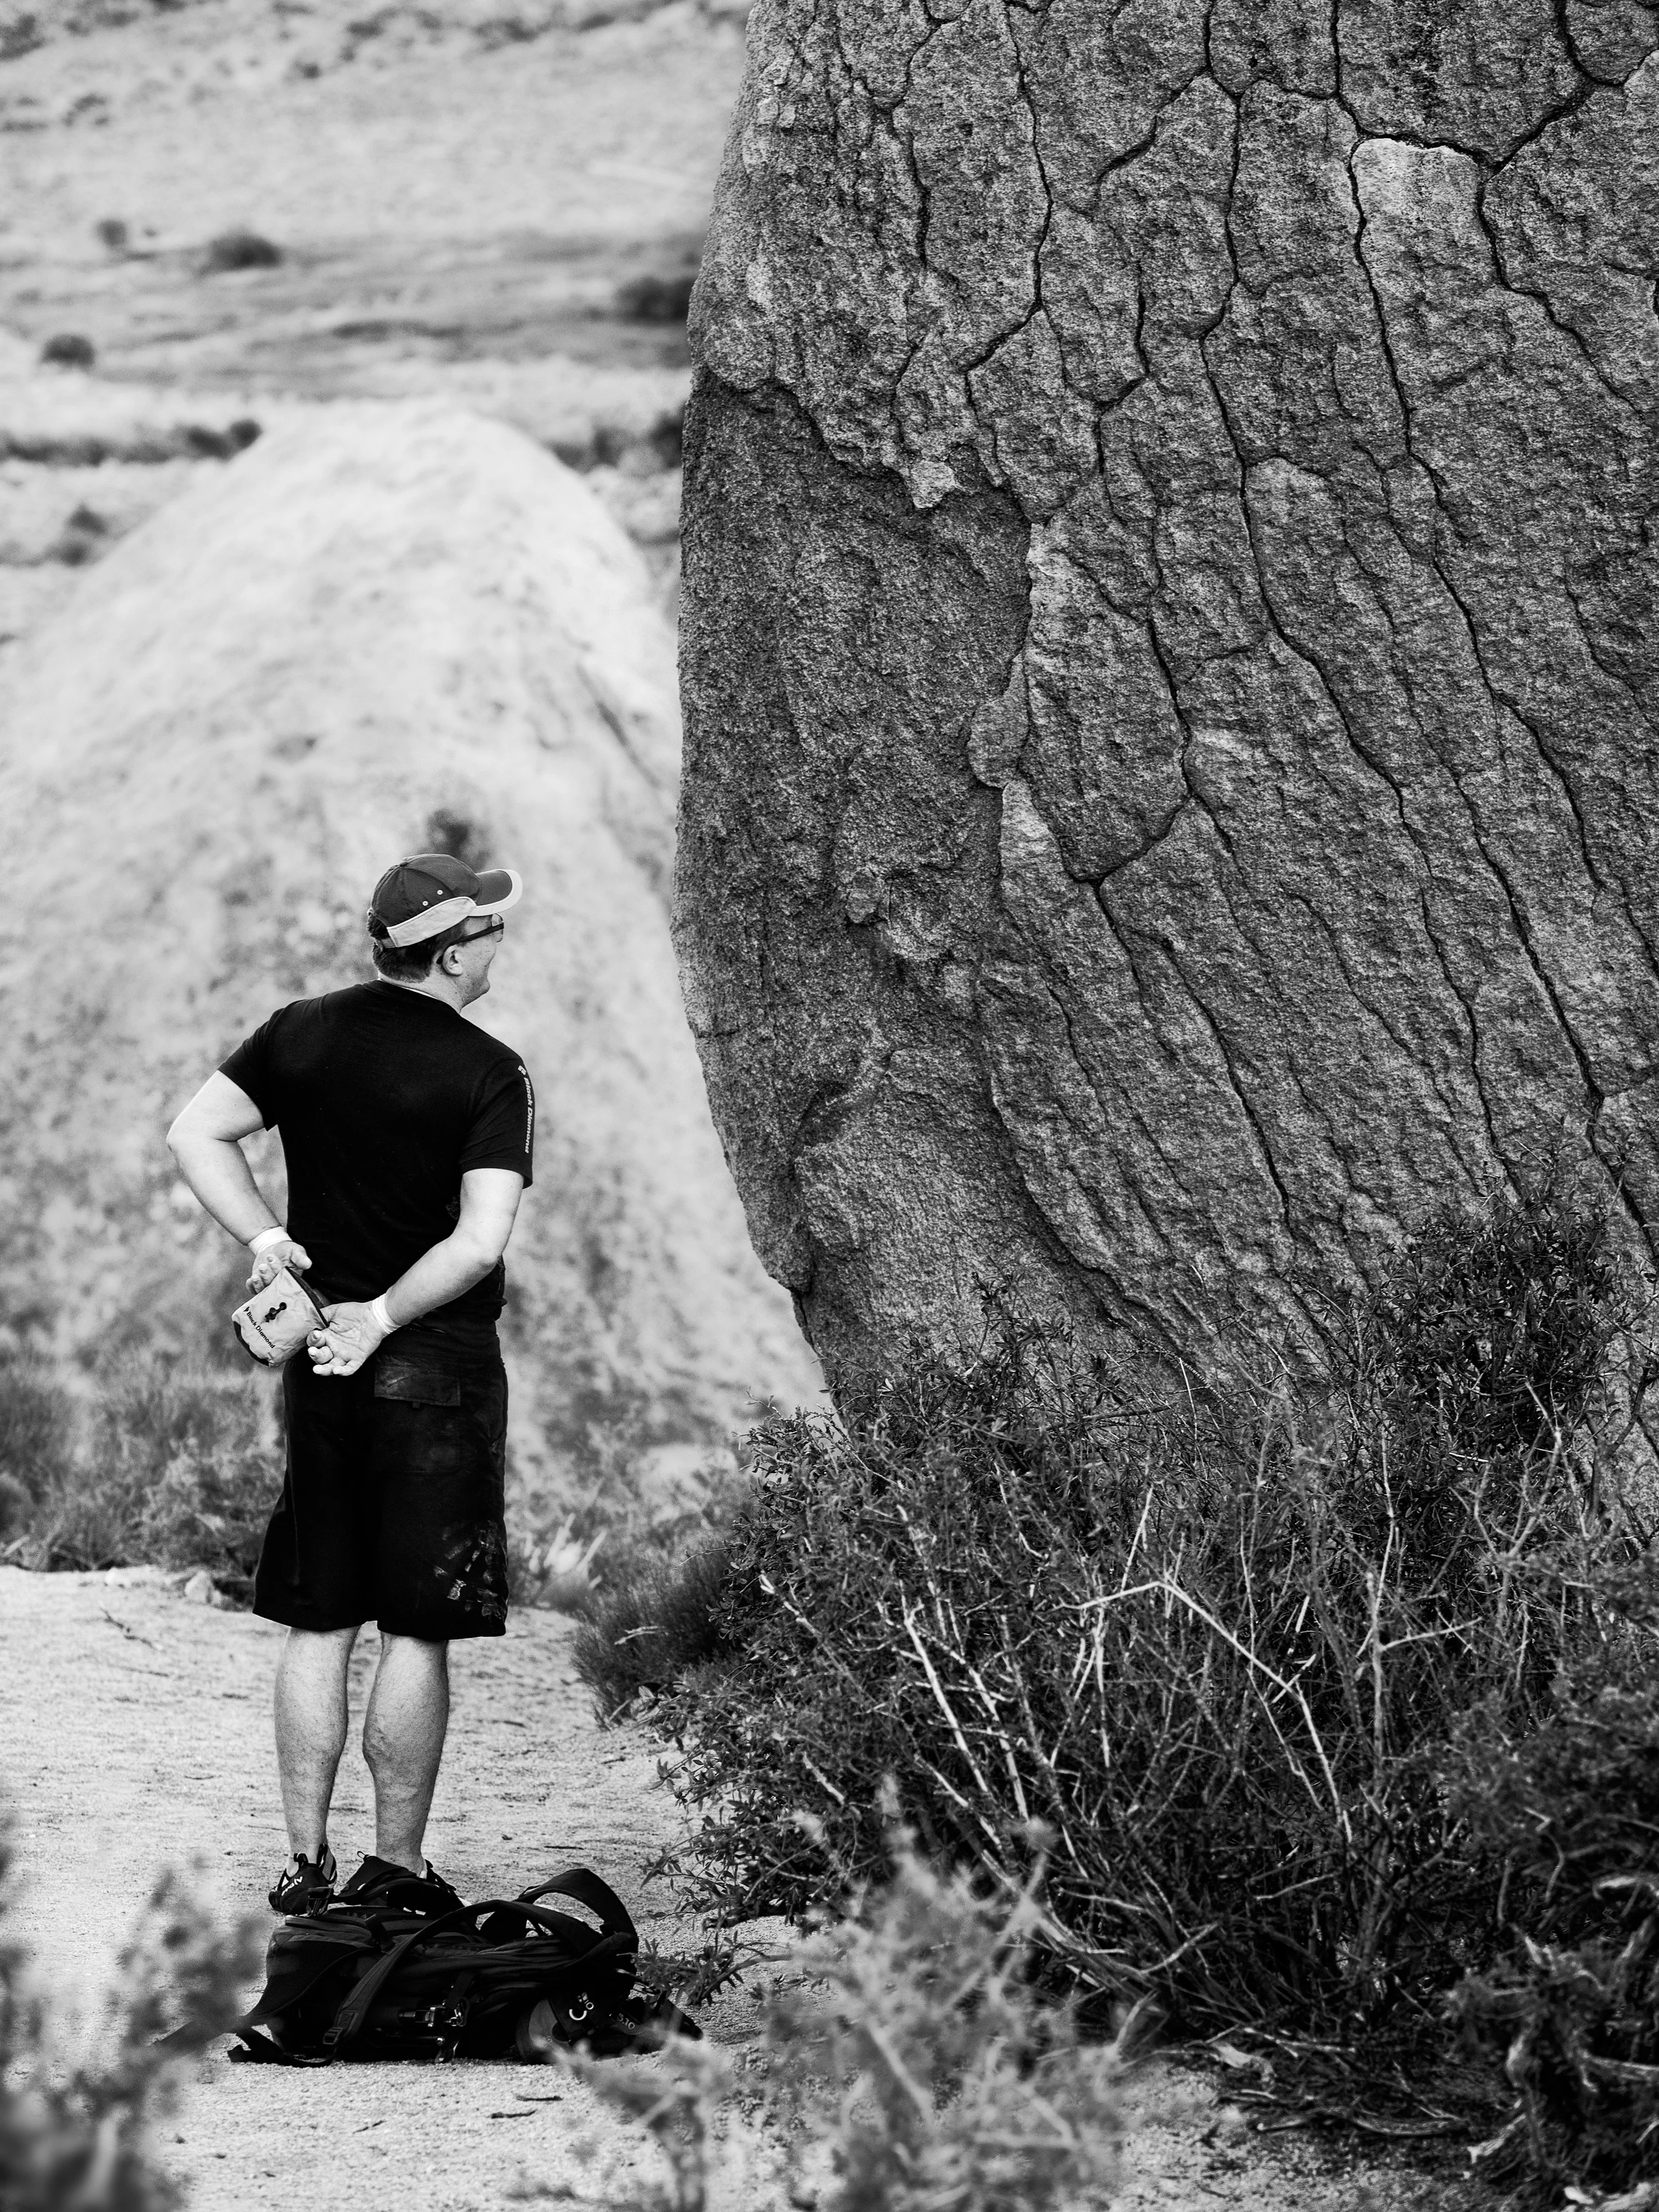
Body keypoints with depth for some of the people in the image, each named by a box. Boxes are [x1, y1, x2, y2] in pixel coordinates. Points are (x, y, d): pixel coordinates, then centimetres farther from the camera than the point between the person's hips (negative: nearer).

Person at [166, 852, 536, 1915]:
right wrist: (383, 1316, -10)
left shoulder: (305, 1033, 4)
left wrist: (268, 1240, 1)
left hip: (322, 1360, 5)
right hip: (439, 1365, -5)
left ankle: (306, 1862, 12)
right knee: (418, 1631, 1)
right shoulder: (489, 1072, -11)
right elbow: (481, 1241, -18)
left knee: (318, 1626, 10)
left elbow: (195, 1133, 4)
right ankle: (398, 1865, 5)